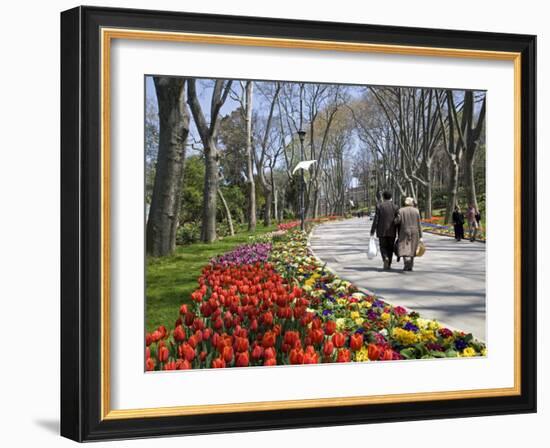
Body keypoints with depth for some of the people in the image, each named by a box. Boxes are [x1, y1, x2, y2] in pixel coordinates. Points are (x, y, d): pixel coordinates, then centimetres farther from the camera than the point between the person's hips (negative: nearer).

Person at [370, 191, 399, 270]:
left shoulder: (379, 206, -5)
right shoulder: (395, 207, -1)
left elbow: (376, 219, -8)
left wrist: (372, 231, -2)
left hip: (382, 231, -1)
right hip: (392, 231, 1)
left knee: (383, 247, 9)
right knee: (390, 248, 12)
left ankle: (385, 258, -18)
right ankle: (388, 264, 11)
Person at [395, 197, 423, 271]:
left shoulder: (401, 210, -3)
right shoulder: (416, 211, 0)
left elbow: (397, 221, -15)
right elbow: (419, 224, -2)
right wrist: (420, 236, 1)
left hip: (404, 232, -2)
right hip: (414, 233, 2)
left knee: (404, 249, -3)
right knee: (412, 249, 13)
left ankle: (407, 260, -30)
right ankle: (410, 266, 13)